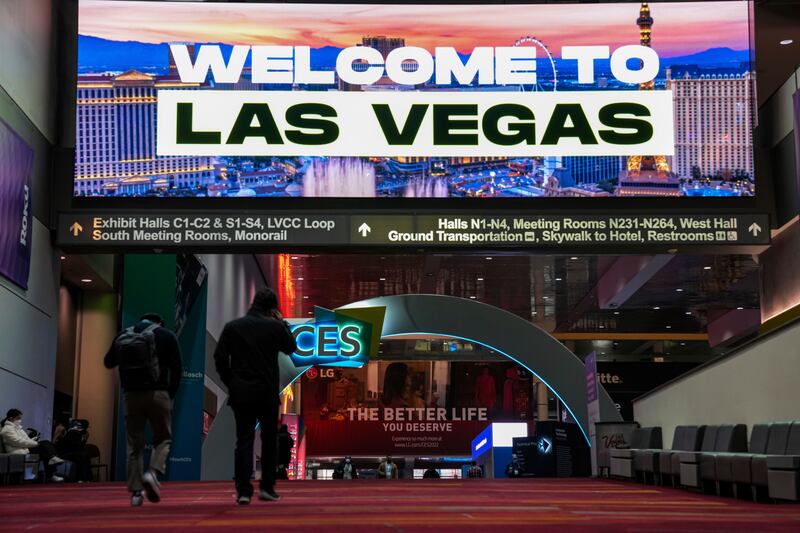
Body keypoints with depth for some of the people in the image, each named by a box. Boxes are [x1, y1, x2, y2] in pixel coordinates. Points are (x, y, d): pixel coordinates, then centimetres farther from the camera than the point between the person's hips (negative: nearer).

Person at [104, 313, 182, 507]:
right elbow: (176, 369, -2)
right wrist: (171, 395, 7)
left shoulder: (123, 336, 11)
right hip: (157, 393, -3)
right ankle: (153, 473, -14)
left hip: (131, 394, 3)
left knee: (134, 445, 10)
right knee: (163, 438, 11)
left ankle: (135, 492, 6)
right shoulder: (166, 335, 4)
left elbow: (108, 362, 20)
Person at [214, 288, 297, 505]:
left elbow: (220, 358, 1)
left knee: (244, 441, 1)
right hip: (267, 393, -1)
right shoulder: (273, 326, -4)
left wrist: (230, 382, 11)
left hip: (240, 392, 1)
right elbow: (291, 347, 12)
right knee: (269, 439, 12)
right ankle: (267, 487, 14)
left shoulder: (232, 326, 2)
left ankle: (243, 491, -7)